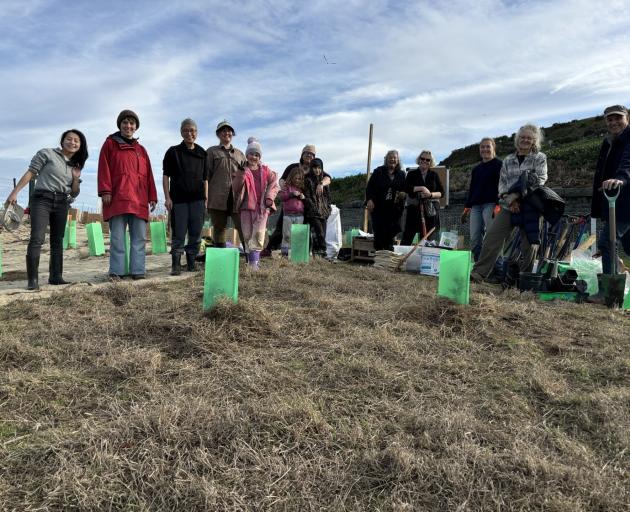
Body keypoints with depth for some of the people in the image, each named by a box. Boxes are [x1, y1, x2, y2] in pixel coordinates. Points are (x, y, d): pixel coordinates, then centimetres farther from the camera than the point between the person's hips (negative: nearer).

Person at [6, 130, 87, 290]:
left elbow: (74, 194, 16)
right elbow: (30, 173, -2)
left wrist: (76, 178, -1)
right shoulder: (46, 154, 3)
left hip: (62, 204, 5)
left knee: (58, 241, 5)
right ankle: (32, 279, -16)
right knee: (37, 238, -15)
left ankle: (56, 276, 10)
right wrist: (15, 192, -10)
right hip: (42, 199, -5)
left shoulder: (75, 165, 17)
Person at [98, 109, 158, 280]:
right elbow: (104, 169, 1)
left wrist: (152, 196, 10)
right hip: (117, 198, -4)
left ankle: (138, 271, 4)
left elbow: (148, 175, 18)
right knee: (117, 238, -4)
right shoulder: (110, 144, 11)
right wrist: (105, 191, -10)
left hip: (138, 200, 4)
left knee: (139, 238, 0)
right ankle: (116, 271, -1)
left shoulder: (141, 150, 22)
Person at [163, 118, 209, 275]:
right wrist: (167, 197, -6)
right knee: (178, 234, -2)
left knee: (196, 233, 5)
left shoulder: (202, 153, 11)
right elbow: (166, 176, 2)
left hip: (197, 199, 3)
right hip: (178, 199, -2)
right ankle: (176, 264, 5)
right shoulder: (173, 152, 4)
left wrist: (206, 198, 8)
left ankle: (191, 262, 16)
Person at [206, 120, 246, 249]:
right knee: (219, 228, 2)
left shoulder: (239, 153, 22)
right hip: (217, 198, -1)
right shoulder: (212, 151, 15)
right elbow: (206, 175, 8)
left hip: (237, 197, 2)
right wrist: (205, 196, -2)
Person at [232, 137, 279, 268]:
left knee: (259, 233, -13)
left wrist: (269, 197, -7)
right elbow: (235, 188, -2)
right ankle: (251, 258, 12)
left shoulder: (266, 170, 10)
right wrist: (242, 174, -16)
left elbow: (274, 184, 10)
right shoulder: (242, 171, 8)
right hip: (246, 206, 1)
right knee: (247, 234, 2)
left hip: (262, 206, -1)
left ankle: (254, 261, -13)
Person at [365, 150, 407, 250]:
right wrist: (369, 199, -11)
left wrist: (403, 194, -6)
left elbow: (405, 189, 17)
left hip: (394, 208, 2)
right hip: (378, 207, -2)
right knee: (378, 232, -3)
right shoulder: (378, 171, 6)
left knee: (390, 234, 2)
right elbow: (370, 186, 1)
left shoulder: (401, 174, 12)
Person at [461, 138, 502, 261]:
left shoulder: (499, 165, 3)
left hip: (490, 204, -6)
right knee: (474, 239, -1)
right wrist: (467, 208, 18)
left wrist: (498, 205, -17)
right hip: (476, 206, 6)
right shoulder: (476, 168, 21)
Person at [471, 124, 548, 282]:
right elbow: (502, 183, 9)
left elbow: (539, 180, -6)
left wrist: (517, 195, -14)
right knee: (492, 236, -9)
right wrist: (509, 200, -10)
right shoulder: (508, 160, 15)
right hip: (508, 206, 2)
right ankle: (479, 272, -9)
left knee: (528, 243, 0)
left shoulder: (539, 158, 7)